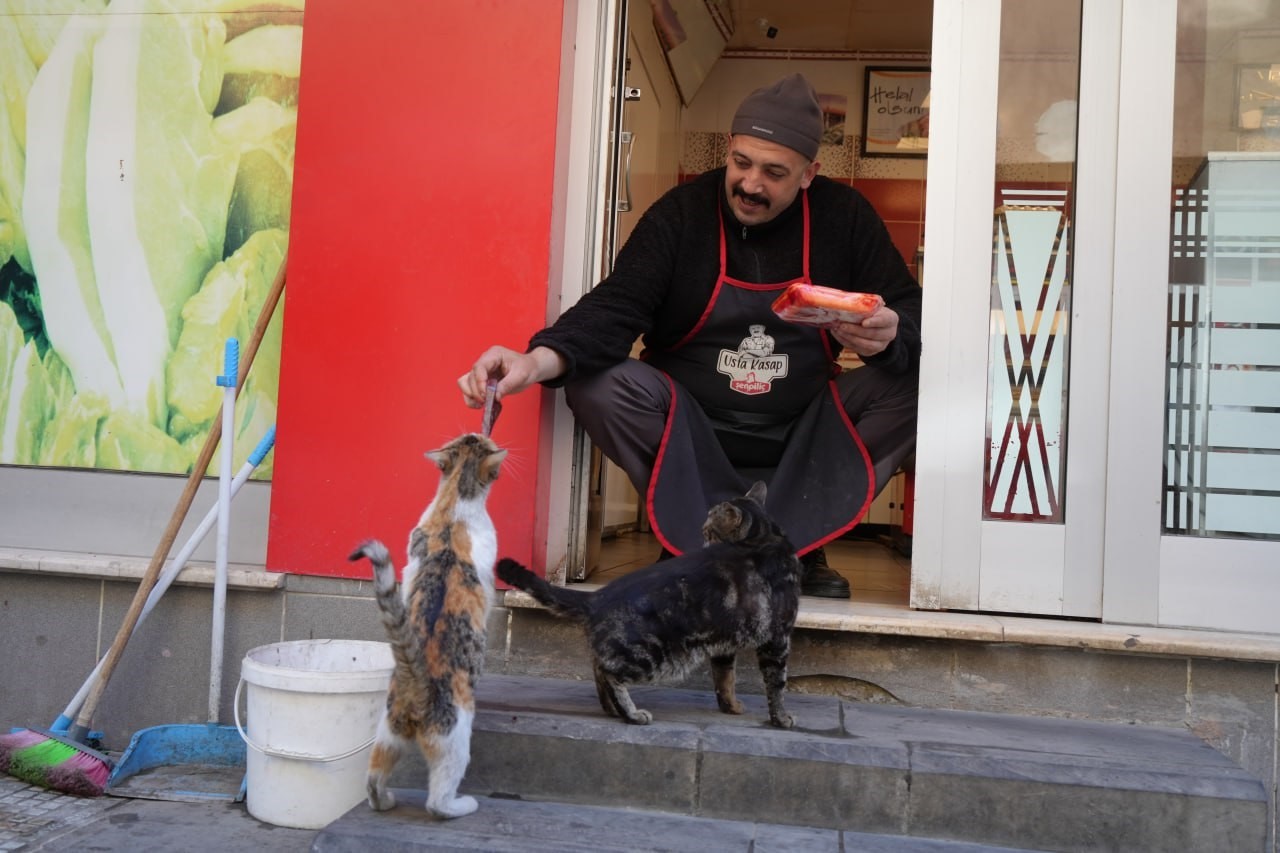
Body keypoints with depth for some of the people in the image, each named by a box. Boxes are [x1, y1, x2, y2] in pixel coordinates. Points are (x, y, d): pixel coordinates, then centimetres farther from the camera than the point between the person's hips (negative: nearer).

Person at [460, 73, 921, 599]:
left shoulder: (843, 216, -2)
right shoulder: (682, 213, -7)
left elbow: (911, 311, -1)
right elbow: (617, 305, -18)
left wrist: (890, 334, -28)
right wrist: (540, 359, -38)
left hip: (804, 433, 2)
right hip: (693, 430, -1)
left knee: (915, 384, -20)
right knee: (596, 386, -27)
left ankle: (799, 537, -11)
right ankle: (701, 533, -12)